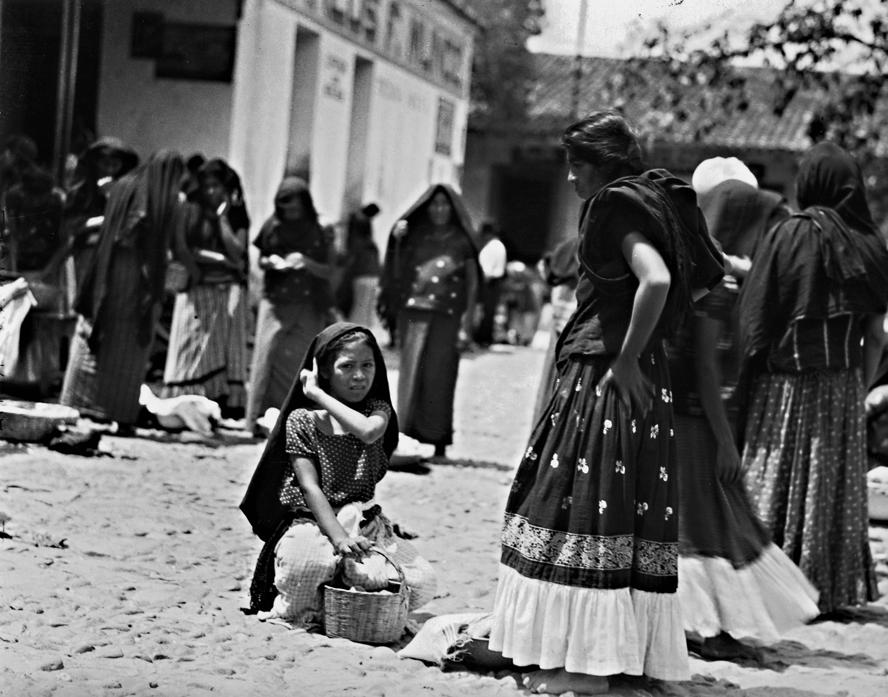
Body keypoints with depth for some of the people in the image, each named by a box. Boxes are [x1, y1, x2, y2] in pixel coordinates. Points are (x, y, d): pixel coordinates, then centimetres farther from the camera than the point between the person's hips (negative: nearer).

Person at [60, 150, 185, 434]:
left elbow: (106, 228, 7)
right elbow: (178, 249, -7)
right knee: (130, 348, 4)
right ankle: (122, 416, 3)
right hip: (142, 279, -2)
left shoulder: (122, 187, 4)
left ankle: (81, 404, 6)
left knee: (93, 339, 9)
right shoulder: (171, 203, -6)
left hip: (110, 270, 2)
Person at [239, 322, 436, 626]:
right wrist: (339, 538, -27)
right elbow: (310, 487, -12)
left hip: (364, 522, 4)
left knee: (421, 583, -17)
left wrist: (320, 395, -15)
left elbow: (369, 431, -22)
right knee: (306, 565, -40)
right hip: (312, 521, -4)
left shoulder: (378, 409, 6)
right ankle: (308, 611, -5)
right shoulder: (302, 420, -3)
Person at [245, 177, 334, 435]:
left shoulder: (315, 232, 3)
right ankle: (262, 419, -5)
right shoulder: (272, 227, 4)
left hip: (307, 306, 0)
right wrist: (270, 262, -8)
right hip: (275, 302, 0)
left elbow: (327, 271, 2)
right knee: (269, 355, -8)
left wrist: (306, 262, -16)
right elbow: (260, 260, 14)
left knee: (300, 362, -3)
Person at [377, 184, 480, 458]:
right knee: (411, 373, -6)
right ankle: (407, 430, -7)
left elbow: (472, 283, 5)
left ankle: (439, 440, 2)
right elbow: (397, 273, 14)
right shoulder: (416, 236, 12)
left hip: (447, 317, -2)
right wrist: (397, 242, -1)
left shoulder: (461, 241, 6)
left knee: (439, 377, -4)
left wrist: (466, 322, -3)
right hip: (413, 312, 2)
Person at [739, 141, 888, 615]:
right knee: (835, 484, 13)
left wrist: (741, 380, -3)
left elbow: (757, 316, -10)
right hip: (843, 385, 4)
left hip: (787, 382, -4)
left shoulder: (789, 235, -11)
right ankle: (834, 588, 18)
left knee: (777, 482, 5)